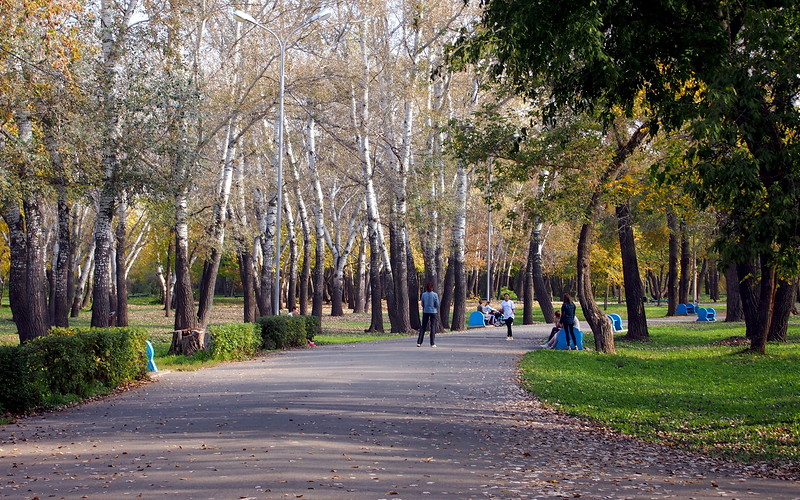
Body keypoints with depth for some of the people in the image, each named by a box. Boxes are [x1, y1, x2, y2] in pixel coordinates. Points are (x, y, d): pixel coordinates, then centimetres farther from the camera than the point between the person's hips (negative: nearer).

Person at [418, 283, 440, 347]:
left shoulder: (423, 294, -1)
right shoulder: (435, 295, -8)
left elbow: (422, 304, 4)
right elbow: (437, 304, -6)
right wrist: (437, 309, 14)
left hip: (425, 311, 2)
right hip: (433, 311, -2)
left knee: (423, 327, 7)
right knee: (433, 327, 3)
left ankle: (419, 342, 3)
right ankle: (432, 343, 0)